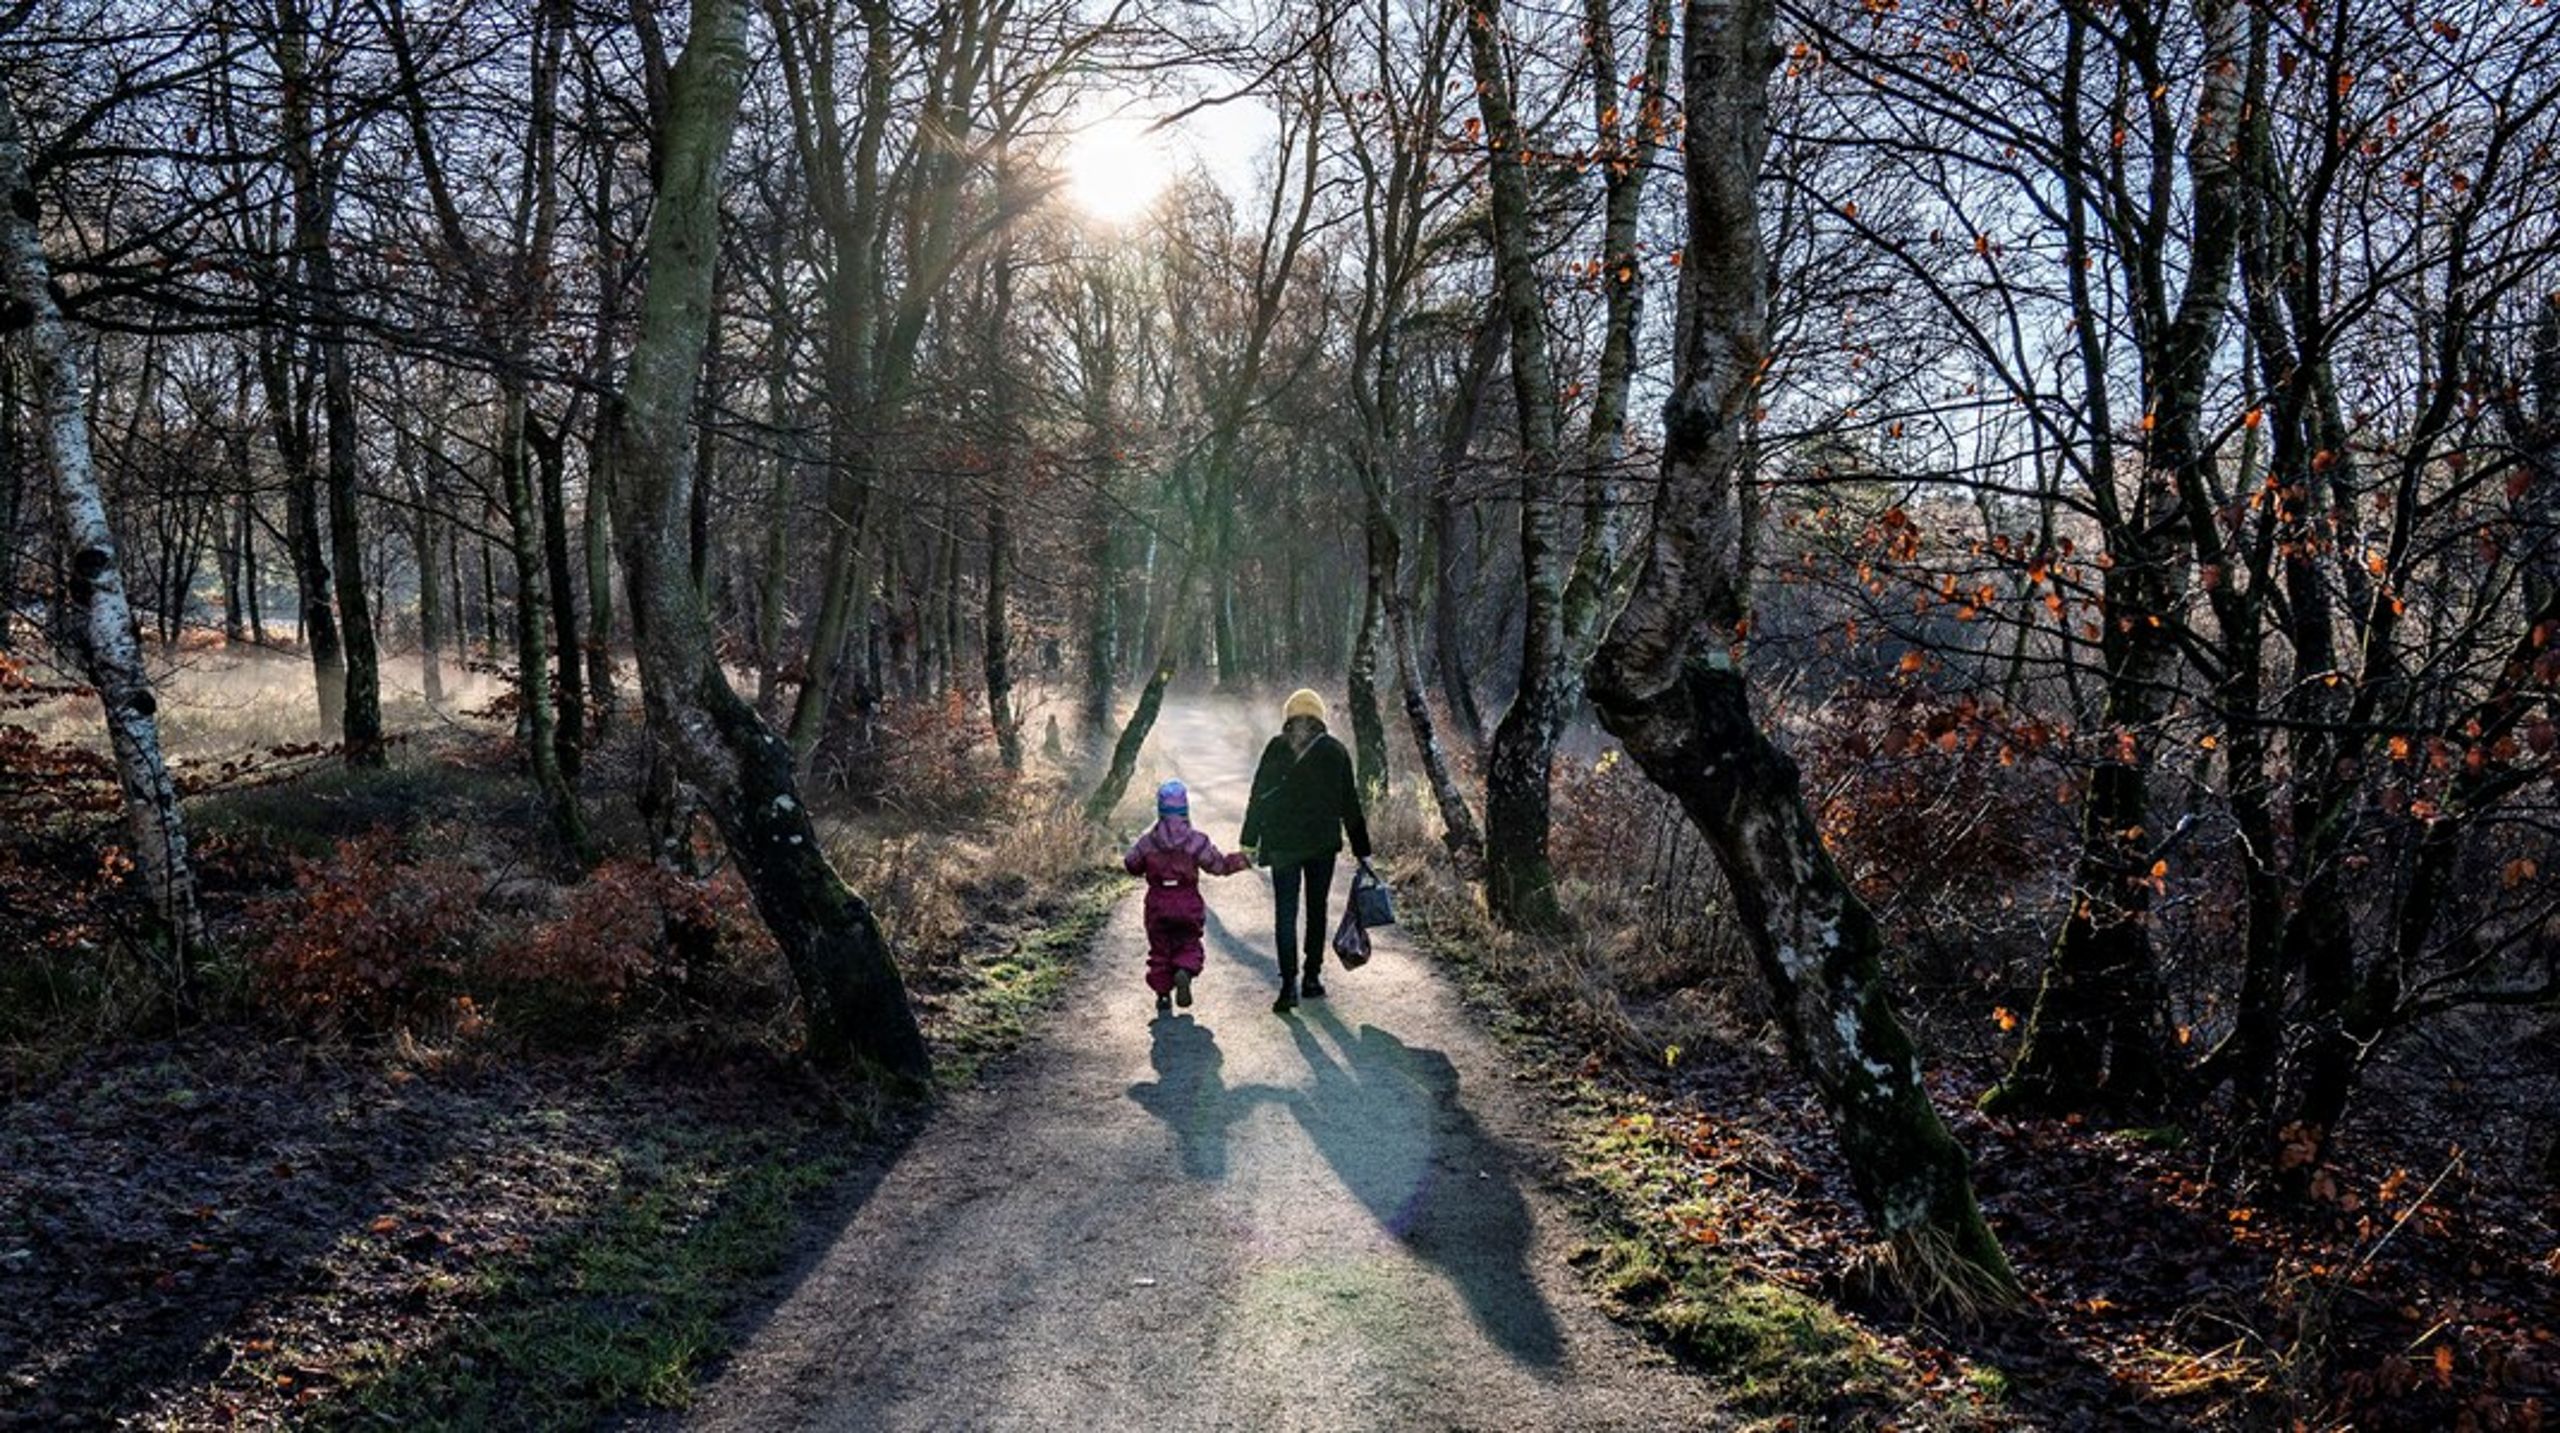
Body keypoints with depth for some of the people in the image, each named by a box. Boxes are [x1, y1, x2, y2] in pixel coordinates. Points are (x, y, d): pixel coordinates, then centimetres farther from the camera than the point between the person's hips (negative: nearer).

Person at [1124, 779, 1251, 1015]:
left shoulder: (1148, 840, -4)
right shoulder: (1196, 840, -8)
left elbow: (1131, 865, 6)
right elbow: (1218, 865, -4)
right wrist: (1241, 860, 12)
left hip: (1157, 903, 1)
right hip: (1188, 902, -1)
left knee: (1159, 949, 13)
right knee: (1189, 944, 14)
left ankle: (1163, 994, 9)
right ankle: (1184, 971, -16)